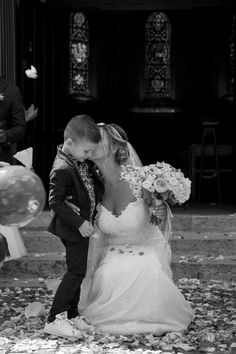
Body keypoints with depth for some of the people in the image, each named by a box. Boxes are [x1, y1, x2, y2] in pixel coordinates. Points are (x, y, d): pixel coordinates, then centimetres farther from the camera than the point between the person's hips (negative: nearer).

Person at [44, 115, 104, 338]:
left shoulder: (81, 162, 2)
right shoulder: (62, 170, -27)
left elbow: (91, 185, 20)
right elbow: (55, 202, -26)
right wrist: (80, 223, -26)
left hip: (82, 225, 10)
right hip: (73, 228, -10)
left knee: (76, 271, 17)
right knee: (76, 271, -7)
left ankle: (71, 314, 29)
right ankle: (54, 320, -1)